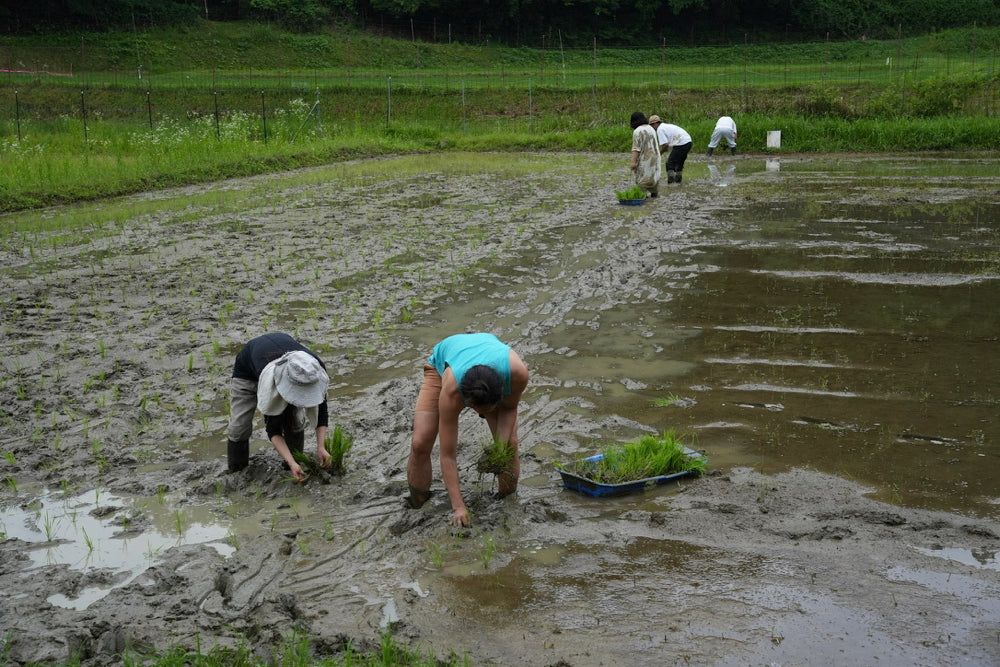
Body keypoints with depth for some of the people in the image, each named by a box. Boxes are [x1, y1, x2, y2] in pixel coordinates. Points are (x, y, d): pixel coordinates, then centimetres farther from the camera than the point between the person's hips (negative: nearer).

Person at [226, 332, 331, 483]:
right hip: (247, 371, -3)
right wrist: (291, 463, -45)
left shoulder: (316, 369, -36)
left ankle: (296, 470, 0)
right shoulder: (269, 379, -45)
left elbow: (322, 410, -21)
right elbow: (273, 429, -37)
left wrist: (321, 447, -32)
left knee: (296, 422, -16)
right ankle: (236, 474, 7)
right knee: (240, 426, -14)